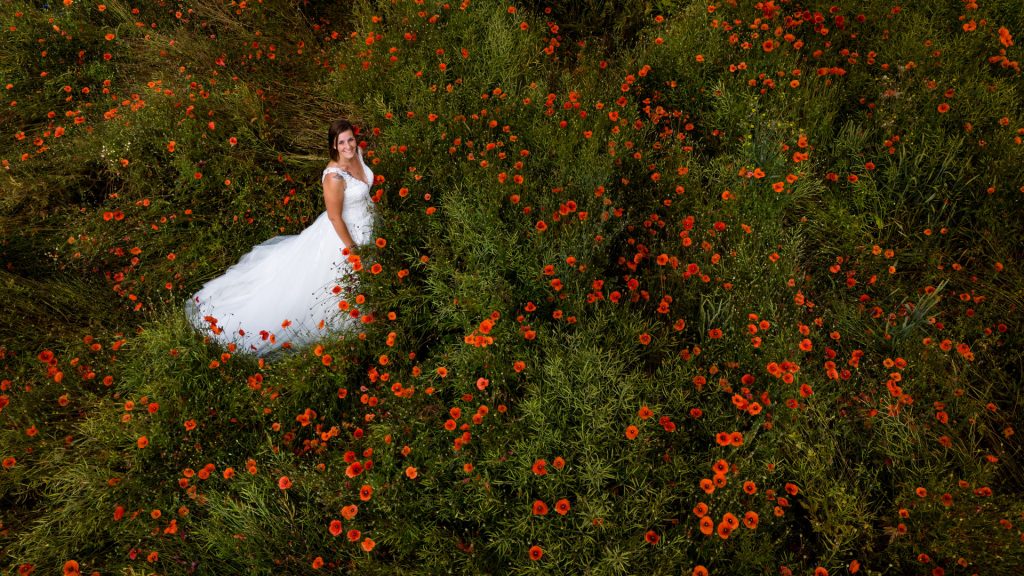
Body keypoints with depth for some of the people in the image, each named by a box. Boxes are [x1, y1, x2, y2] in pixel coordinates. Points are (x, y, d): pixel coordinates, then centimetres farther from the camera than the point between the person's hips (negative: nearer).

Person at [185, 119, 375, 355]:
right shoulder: (334, 177, -35)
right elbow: (335, 217, -26)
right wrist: (352, 250, -19)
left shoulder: (357, 153, -8)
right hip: (342, 233, -9)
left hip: (365, 229, 9)